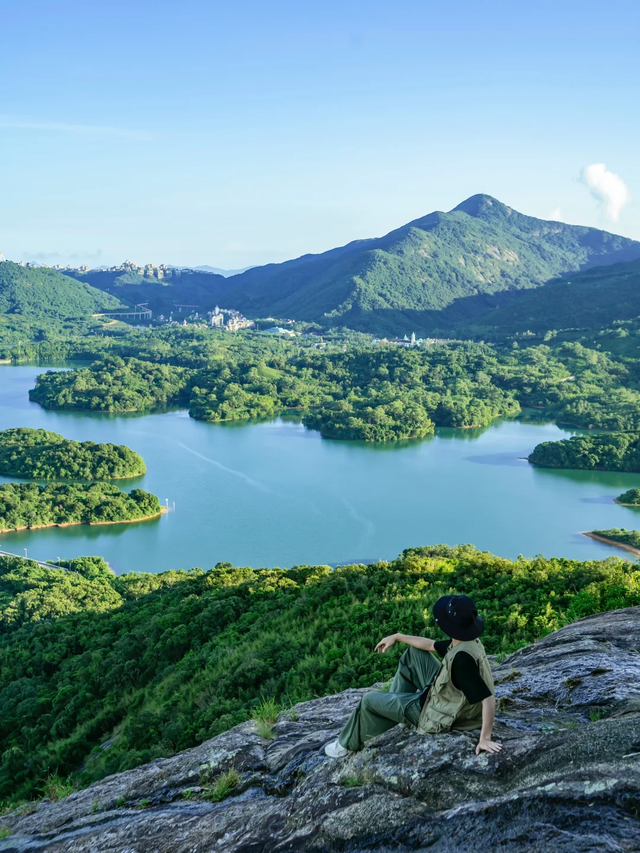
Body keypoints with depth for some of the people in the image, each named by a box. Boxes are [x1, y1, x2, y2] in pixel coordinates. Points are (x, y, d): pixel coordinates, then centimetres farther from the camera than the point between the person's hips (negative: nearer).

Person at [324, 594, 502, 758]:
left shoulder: (462, 658, -38)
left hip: (437, 714, -8)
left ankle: (348, 744, 32)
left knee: (370, 699, 7)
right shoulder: (468, 641, -9)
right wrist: (397, 637, 12)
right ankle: (396, 701, 30)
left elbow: (489, 699, -38)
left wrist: (485, 739, -35)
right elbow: (431, 645, 8)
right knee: (414, 651, 19)